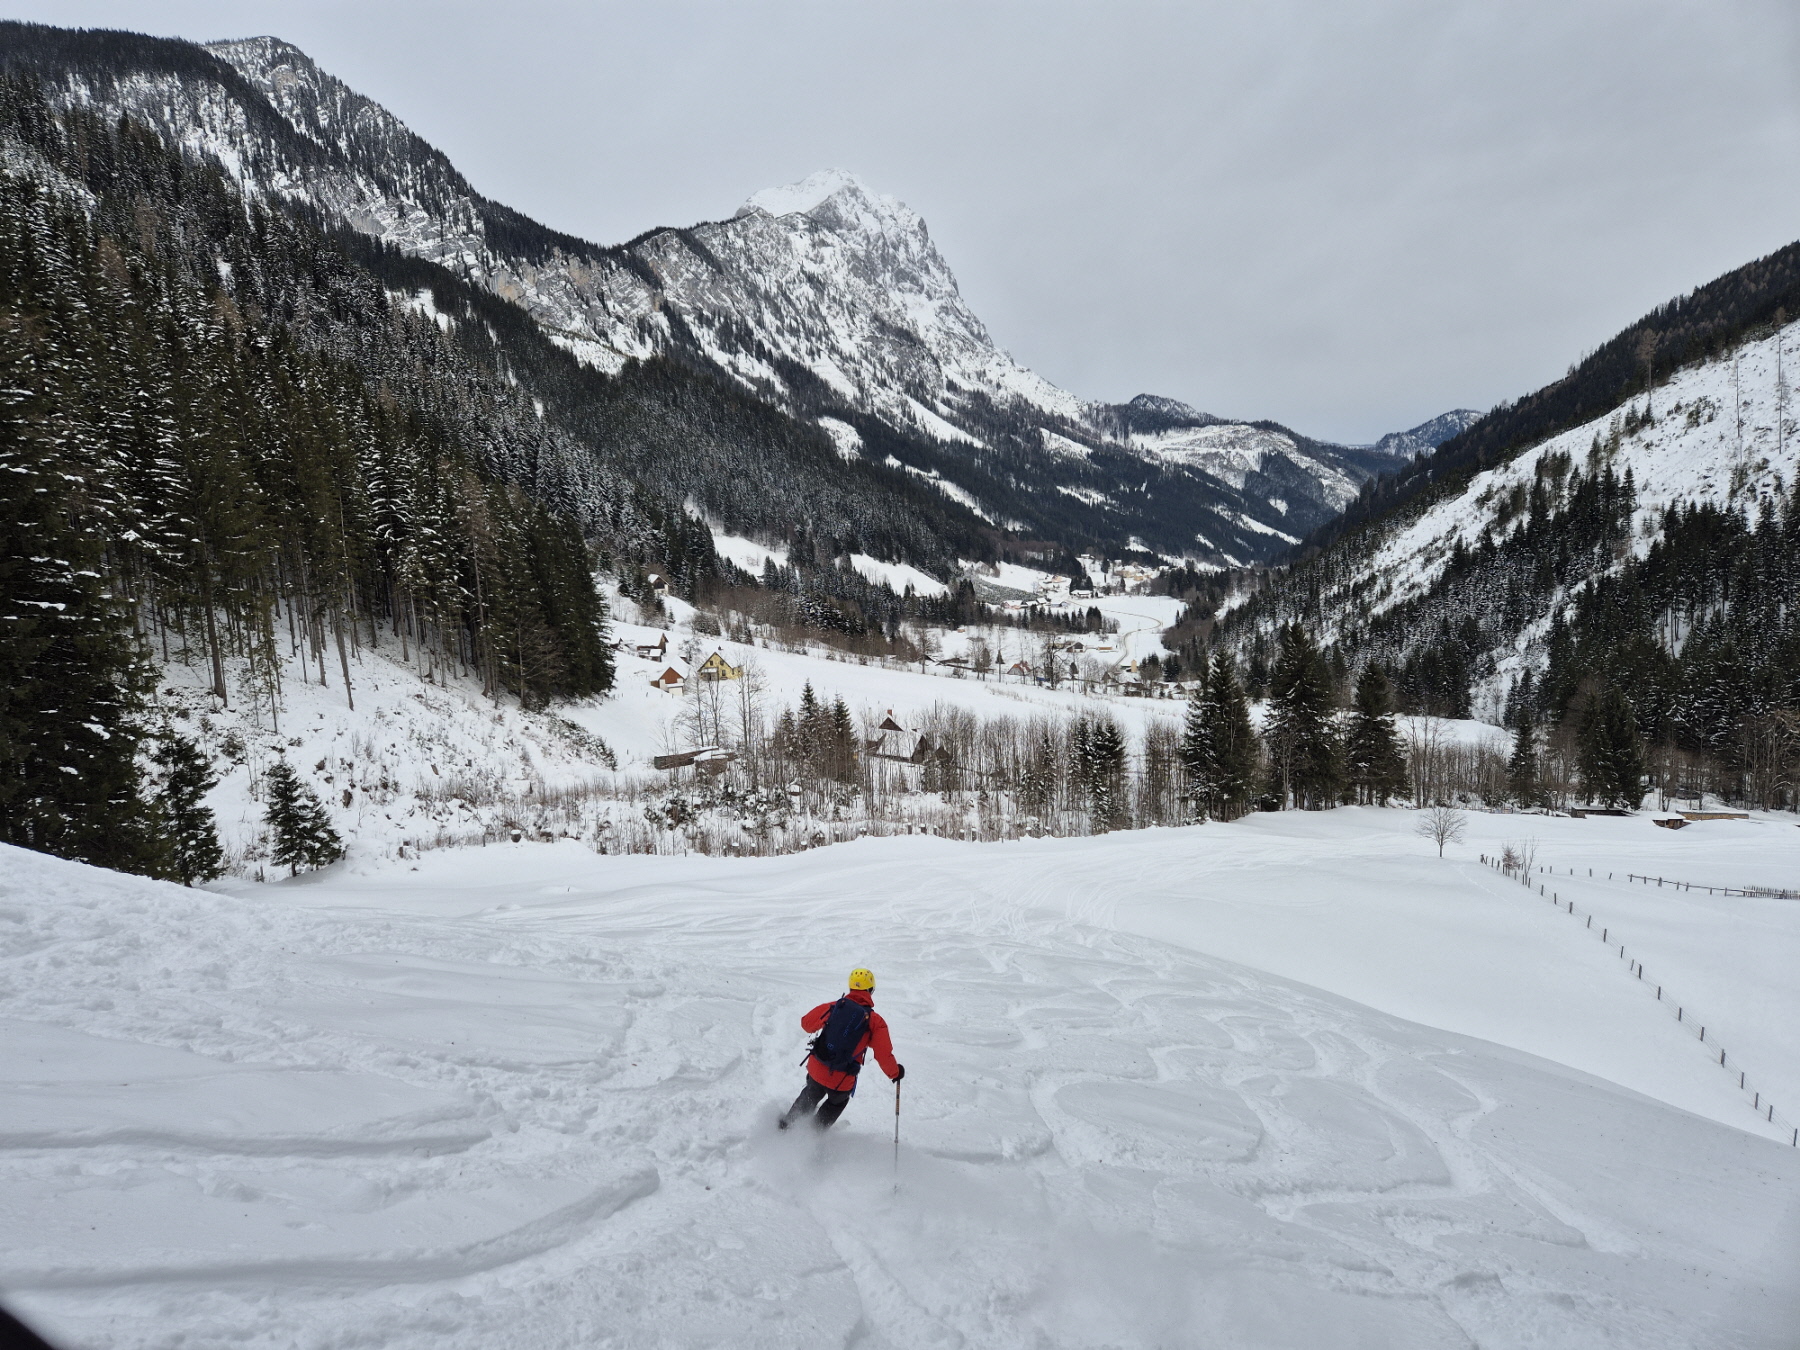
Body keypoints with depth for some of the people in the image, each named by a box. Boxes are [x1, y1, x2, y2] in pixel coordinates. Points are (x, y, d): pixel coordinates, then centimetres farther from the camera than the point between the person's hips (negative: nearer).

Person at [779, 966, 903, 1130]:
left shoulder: (833, 1006, -6)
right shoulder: (875, 1021, -12)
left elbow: (806, 1024, 7)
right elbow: (884, 1057, -10)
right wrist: (895, 1073, 9)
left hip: (816, 1070, 2)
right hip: (841, 1082, -2)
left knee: (810, 1097, 34)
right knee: (837, 1103, 33)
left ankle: (786, 1125, 45)